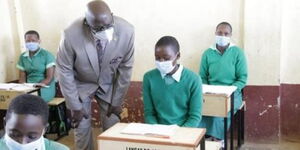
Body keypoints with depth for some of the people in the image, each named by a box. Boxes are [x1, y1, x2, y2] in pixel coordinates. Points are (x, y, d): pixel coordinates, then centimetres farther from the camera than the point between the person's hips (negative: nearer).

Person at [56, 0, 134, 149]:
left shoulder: (126, 31, -27)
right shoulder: (71, 35, -32)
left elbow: (125, 68, -13)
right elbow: (64, 71, -17)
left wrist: (117, 101, -6)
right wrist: (75, 106, -13)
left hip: (109, 85, 2)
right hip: (80, 84, -1)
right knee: (82, 129, 1)